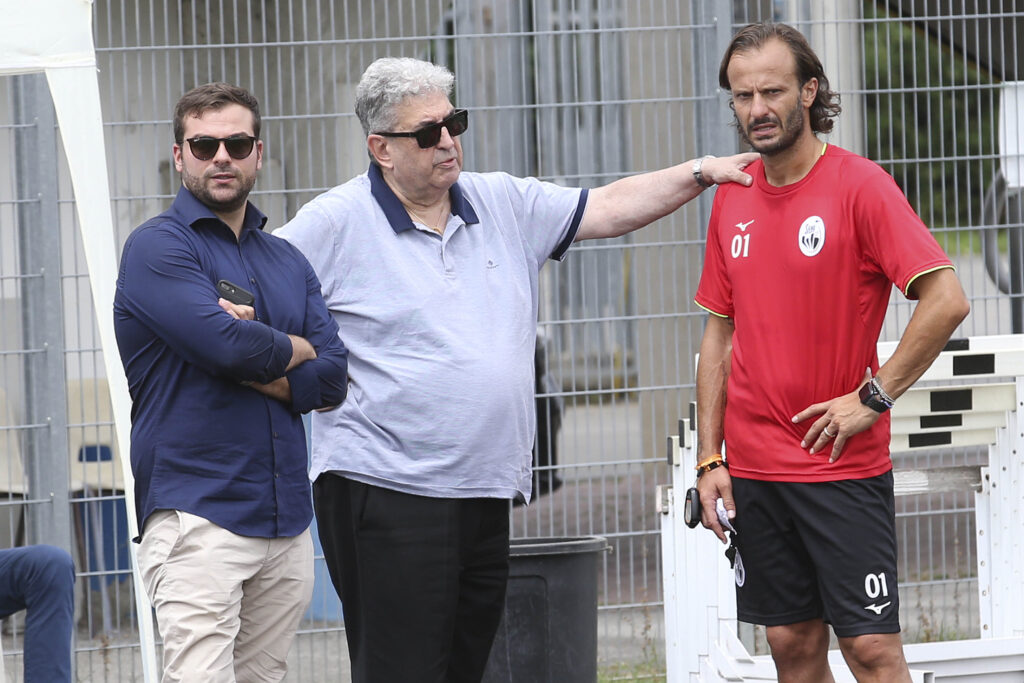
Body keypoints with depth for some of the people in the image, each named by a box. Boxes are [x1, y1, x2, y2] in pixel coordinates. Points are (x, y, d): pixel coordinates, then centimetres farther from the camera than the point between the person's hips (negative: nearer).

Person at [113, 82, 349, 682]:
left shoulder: (288, 261, 19)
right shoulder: (158, 247, -2)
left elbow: (333, 379, 7)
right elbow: (227, 343, -17)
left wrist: (256, 370, -9)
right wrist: (295, 350, 3)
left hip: (288, 520, 6)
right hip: (197, 513, -6)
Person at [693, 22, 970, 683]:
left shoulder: (859, 185, -9)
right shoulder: (733, 199, 9)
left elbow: (946, 299, -16)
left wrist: (873, 396, -15)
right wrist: (709, 460, 8)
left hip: (844, 467, -5)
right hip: (753, 472, 5)